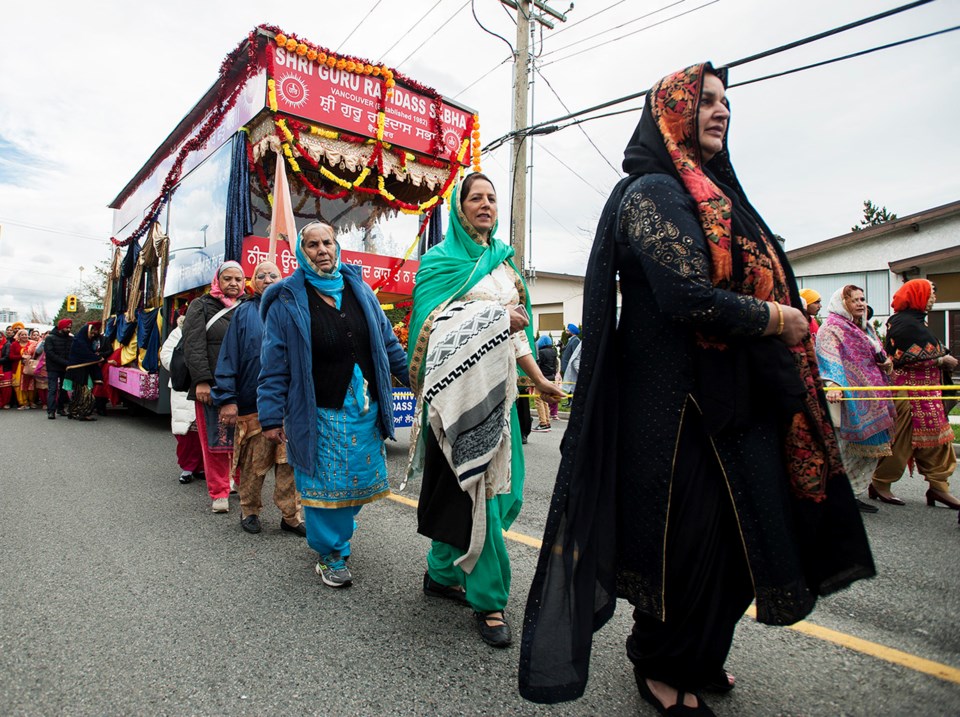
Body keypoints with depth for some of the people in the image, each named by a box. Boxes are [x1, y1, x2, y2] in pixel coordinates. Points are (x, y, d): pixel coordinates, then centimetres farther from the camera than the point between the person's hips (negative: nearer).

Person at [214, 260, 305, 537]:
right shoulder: (244, 312, 6)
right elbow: (229, 356, 0)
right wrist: (227, 398, -8)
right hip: (253, 403, -2)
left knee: (289, 462, 2)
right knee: (254, 462, 7)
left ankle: (291, 515, 13)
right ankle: (249, 511, 26)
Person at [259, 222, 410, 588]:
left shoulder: (360, 290, 8)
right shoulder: (287, 302, -4)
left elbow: (388, 344, 13)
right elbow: (274, 366, -4)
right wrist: (272, 418, -7)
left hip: (365, 410, 5)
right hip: (320, 414, -4)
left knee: (357, 482, 14)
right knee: (326, 486, 4)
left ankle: (337, 534, 40)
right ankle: (331, 556, 24)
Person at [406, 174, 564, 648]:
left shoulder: (503, 261, 19)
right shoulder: (441, 259, 0)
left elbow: (515, 325, 18)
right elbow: (433, 323, -13)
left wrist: (537, 378, 12)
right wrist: (493, 316, -22)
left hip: (497, 387, 7)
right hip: (459, 387, -6)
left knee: (470, 487, 11)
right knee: (475, 487, -6)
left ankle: (441, 572, 29)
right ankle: (487, 597, 5)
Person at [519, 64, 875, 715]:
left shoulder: (715, 193, 20)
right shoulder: (653, 192, -10)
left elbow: (757, 279, 23)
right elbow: (692, 297, -22)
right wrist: (777, 319, -9)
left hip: (737, 396, 9)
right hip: (680, 399, -9)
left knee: (736, 532, 15)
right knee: (687, 536, 2)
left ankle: (700, 656, 37)